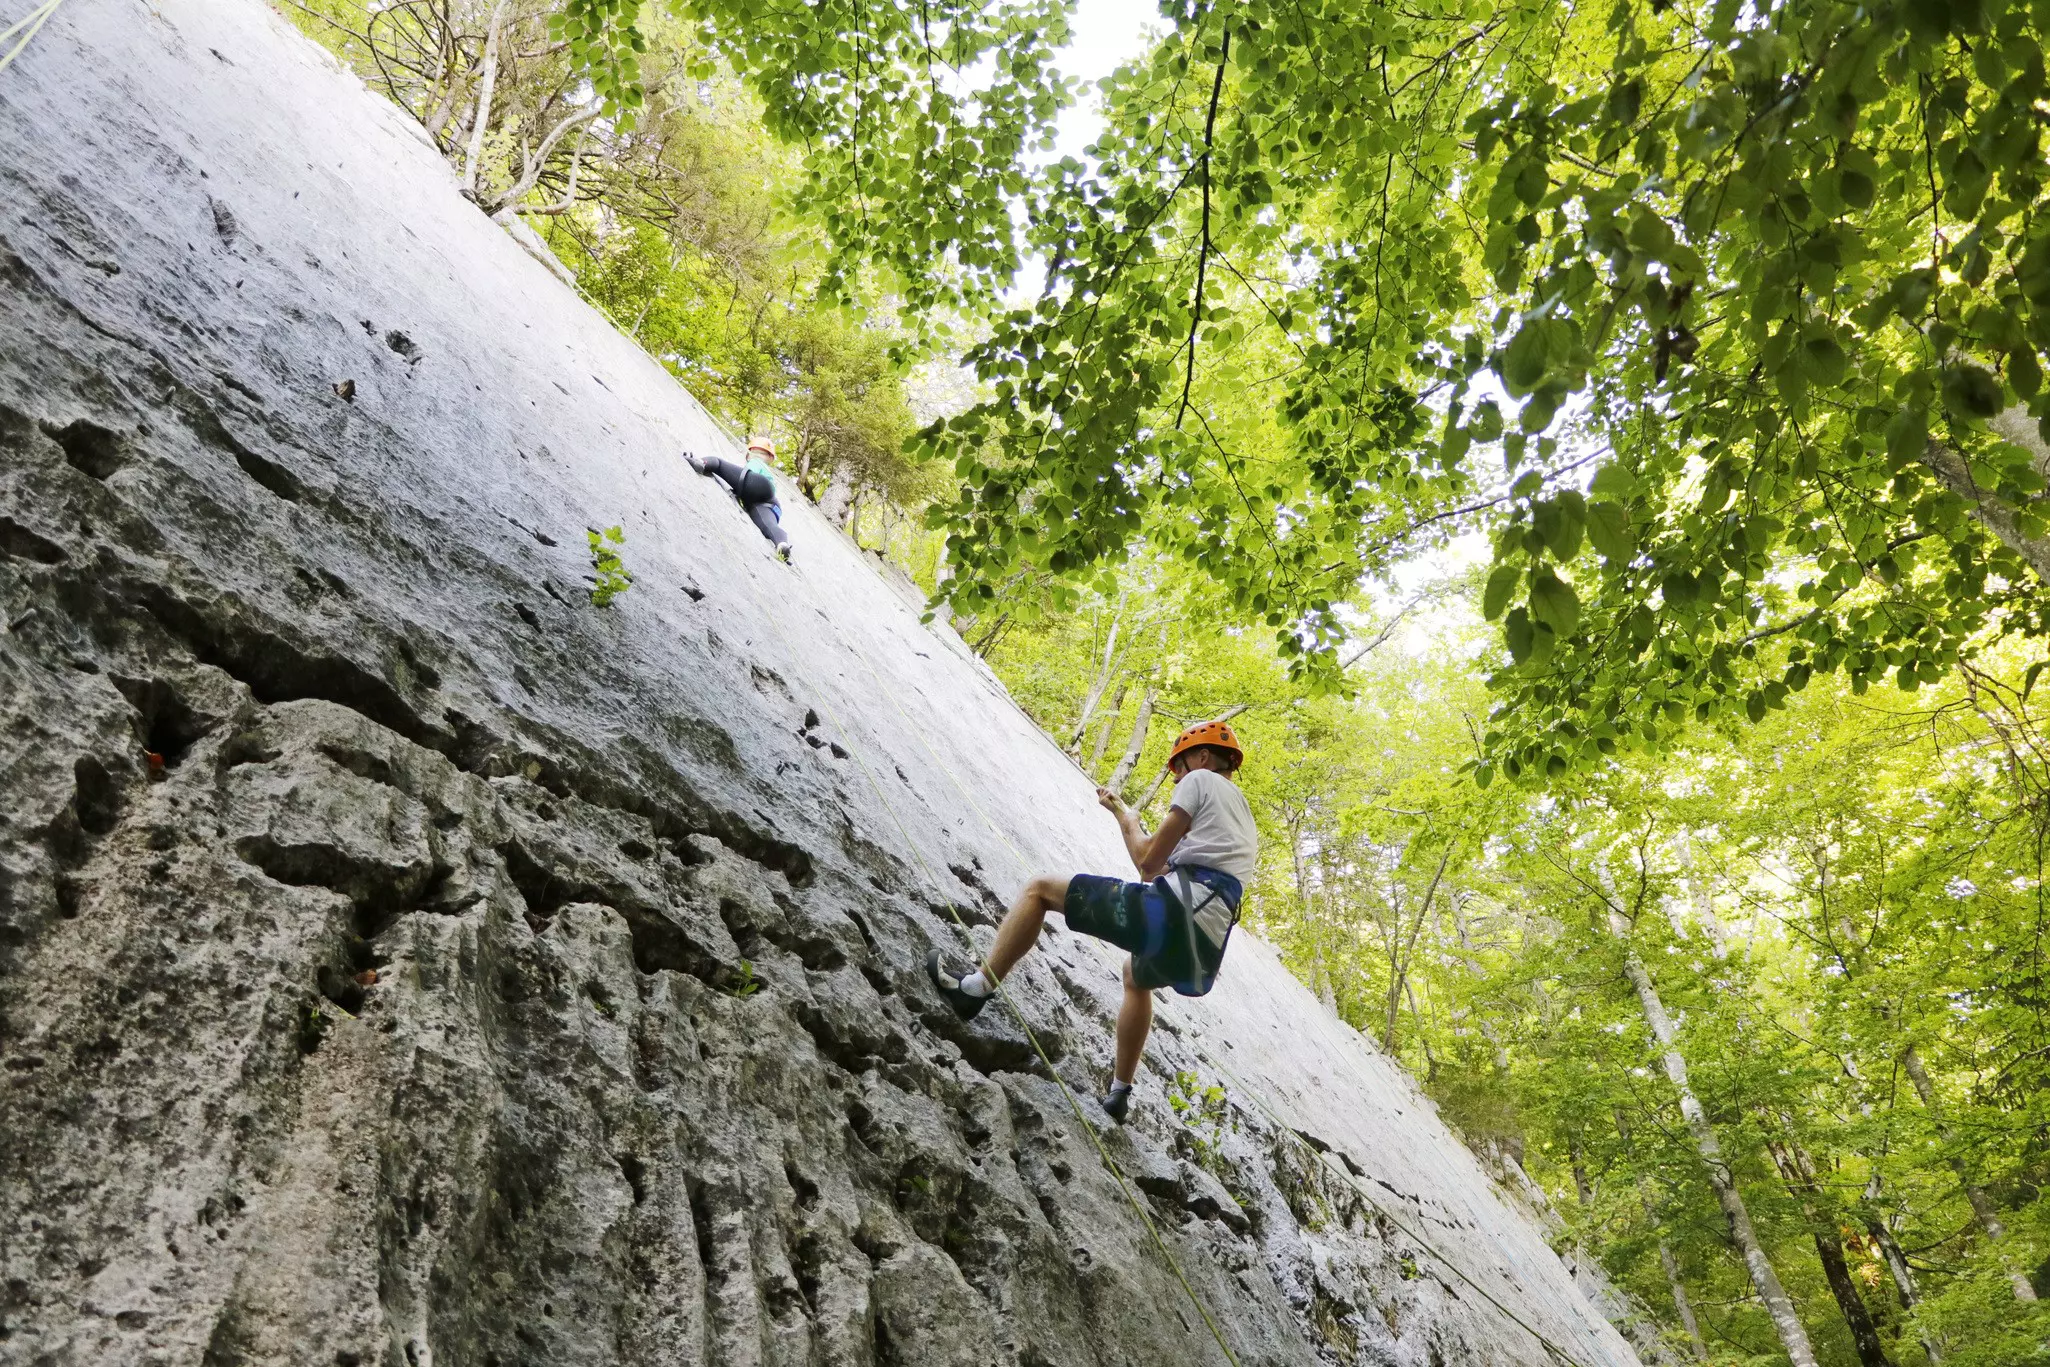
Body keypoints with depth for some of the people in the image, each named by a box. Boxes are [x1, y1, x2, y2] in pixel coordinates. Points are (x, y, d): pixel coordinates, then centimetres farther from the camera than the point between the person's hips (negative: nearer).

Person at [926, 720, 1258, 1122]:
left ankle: (973, 988, -1)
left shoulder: (1201, 780, 7)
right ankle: (1119, 1091, 44)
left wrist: (1125, 817, 18)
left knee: (1040, 889, 4)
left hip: (1173, 912, -9)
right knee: (1136, 975, 43)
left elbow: (1149, 861, 0)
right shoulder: (1246, 823, 31)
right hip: (1203, 953, 9)